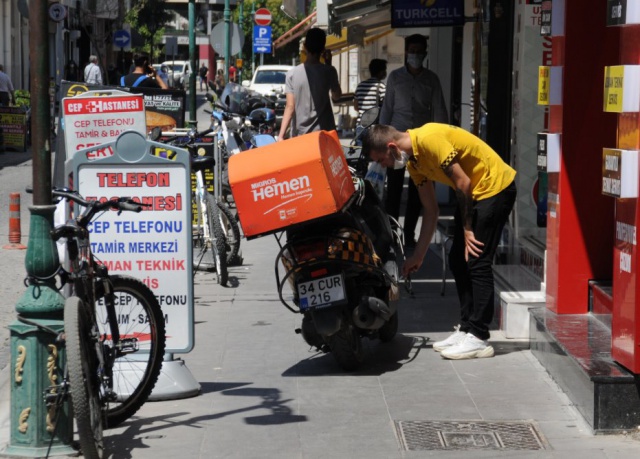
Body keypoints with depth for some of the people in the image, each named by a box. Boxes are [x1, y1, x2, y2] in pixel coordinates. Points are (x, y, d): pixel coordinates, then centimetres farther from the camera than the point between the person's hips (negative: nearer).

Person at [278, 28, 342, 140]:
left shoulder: (292, 73, -3)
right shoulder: (328, 71, -5)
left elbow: (290, 107, -7)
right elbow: (337, 96, 13)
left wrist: (281, 135, -5)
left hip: (299, 135, 1)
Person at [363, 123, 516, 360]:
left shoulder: (428, 139, -23)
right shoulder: (413, 161, 6)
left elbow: (463, 182, -21)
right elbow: (431, 211, 12)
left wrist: (467, 229, -13)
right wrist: (418, 256, 14)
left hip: (495, 187, -10)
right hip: (474, 194, 10)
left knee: (477, 263, -11)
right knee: (458, 261, 9)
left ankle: (478, 338, -8)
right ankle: (467, 329, 17)